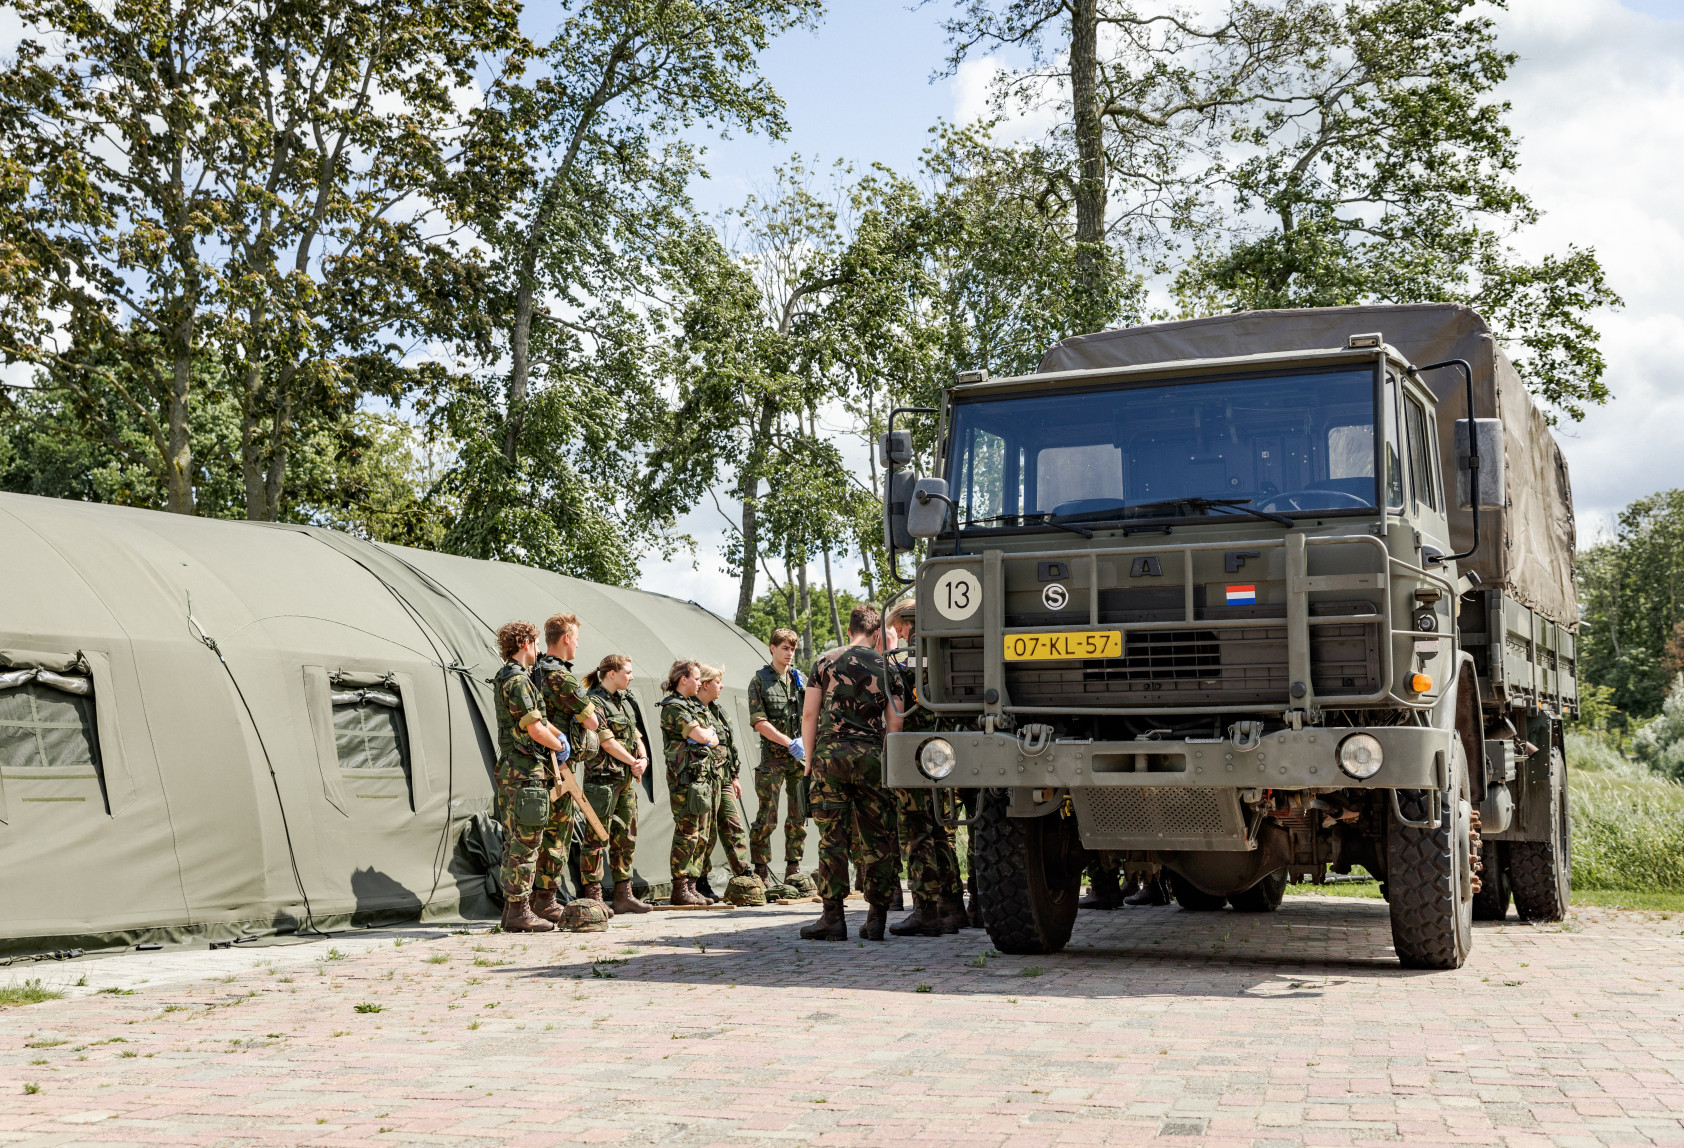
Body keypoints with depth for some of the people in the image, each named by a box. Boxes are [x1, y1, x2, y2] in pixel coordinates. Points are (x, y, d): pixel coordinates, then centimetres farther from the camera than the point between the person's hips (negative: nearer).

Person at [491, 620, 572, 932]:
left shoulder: (508, 677, 19)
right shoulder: (517, 679, -14)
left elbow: (536, 719, 22)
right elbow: (535, 729, -16)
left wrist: (559, 736, 9)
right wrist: (560, 746, 0)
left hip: (512, 770, 10)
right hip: (525, 771, -10)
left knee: (515, 844, 12)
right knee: (525, 844, -8)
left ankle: (512, 909, 15)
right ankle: (519, 910, -6)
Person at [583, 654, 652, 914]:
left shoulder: (625, 701, 17)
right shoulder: (594, 701, -10)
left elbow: (636, 735, 16)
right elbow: (607, 741, -14)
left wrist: (643, 759, -2)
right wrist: (633, 762, -8)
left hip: (628, 777, 9)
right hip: (604, 776, -9)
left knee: (626, 837, 10)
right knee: (598, 837, -7)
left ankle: (624, 895, 16)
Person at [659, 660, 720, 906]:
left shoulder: (693, 706, 21)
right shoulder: (673, 707, -9)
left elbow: (714, 740, 16)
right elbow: (700, 736, -18)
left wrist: (707, 735, -4)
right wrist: (708, 732, 3)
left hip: (702, 775, 10)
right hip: (685, 777, -10)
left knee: (702, 834, 9)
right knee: (687, 832, -9)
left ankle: (691, 886, 14)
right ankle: (680, 889, -6)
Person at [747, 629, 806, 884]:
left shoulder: (800, 679, 13)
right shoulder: (759, 679, 1)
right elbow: (759, 722, -6)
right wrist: (789, 743, -13)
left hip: (801, 756, 4)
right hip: (773, 756, -4)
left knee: (799, 815, 6)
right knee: (767, 815, -5)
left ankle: (793, 868, 15)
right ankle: (761, 871, 3)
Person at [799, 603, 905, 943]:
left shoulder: (826, 663, 7)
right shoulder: (887, 668, 7)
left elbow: (809, 714, 3)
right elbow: (895, 723, 3)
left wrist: (809, 757, 11)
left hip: (830, 751, 0)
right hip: (871, 754, 0)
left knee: (832, 835, 1)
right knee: (876, 837, 6)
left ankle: (833, 917, 0)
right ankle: (876, 917, 8)